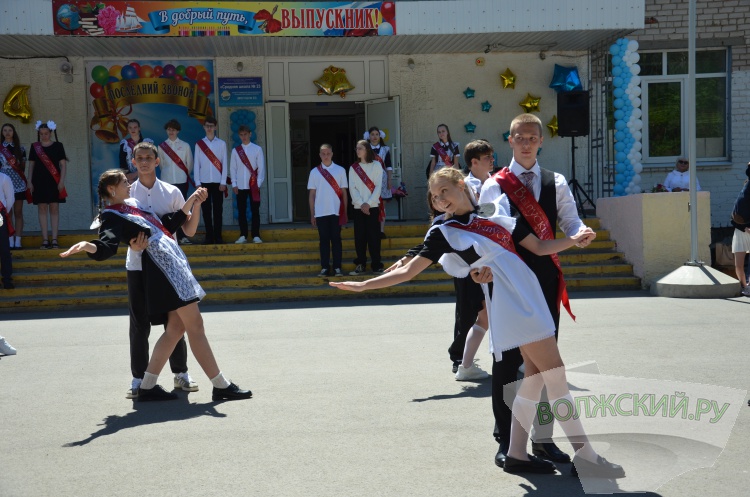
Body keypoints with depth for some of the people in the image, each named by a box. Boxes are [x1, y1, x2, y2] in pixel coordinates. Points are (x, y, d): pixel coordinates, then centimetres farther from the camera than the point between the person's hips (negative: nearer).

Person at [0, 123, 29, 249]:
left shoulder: (20, 149, 9)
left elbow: (23, 166, 12)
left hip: (18, 183, 1)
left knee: (18, 212, 1)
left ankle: (18, 241, 1)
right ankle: (10, 241, 0)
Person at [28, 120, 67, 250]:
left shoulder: (58, 146, 3)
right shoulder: (34, 146, 9)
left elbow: (63, 164, 1)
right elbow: (31, 165, 11)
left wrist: (62, 181, -8)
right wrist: (30, 182, 3)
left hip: (54, 182, -2)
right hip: (39, 182, 2)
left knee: (54, 209, -2)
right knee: (42, 209, 1)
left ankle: (54, 239, -1)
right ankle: (45, 240, 2)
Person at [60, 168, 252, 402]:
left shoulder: (134, 204, 20)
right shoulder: (112, 216, -6)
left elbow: (167, 225, 25)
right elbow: (107, 246, -24)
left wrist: (190, 202, 21)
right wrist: (89, 246, -46)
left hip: (174, 263, 10)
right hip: (163, 266, -10)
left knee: (176, 327, 8)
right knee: (195, 325, -7)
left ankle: (147, 386, 13)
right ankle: (221, 386, -2)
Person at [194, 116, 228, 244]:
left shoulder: (221, 144, 4)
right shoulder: (199, 144, 6)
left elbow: (224, 164, 3)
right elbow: (197, 164, 5)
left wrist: (223, 182, -3)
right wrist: (197, 183, -1)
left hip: (217, 182, -1)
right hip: (204, 181, 1)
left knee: (218, 209, 0)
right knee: (206, 210, 3)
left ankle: (218, 236, 6)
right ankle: (209, 236, 8)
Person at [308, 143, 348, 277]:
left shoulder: (340, 170, 4)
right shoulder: (314, 172, 6)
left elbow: (344, 192, 6)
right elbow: (312, 194, 8)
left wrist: (345, 212, 2)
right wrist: (312, 214, 5)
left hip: (336, 212, -1)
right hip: (321, 212, 1)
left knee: (336, 239, 1)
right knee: (324, 240, 3)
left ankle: (337, 267, 5)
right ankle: (325, 268, 7)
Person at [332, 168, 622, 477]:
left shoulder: (497, 213, 13)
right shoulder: (444, 231, 0)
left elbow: (539, 247, 15)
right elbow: (408, 271, -1)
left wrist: (573, 239, 1)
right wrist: (363, 285, -7)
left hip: (530, 298, 6)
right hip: (510, 304, -6)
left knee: (536, 375, 9)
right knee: (556, 377, -7)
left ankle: (517, 455, 18)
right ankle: (586, 456, 1)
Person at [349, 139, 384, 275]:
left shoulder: (376, 165, 2)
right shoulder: (353, 168, 9)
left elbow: (378, 186, -3)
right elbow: (352, 188, 2)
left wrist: (368, 203, -11)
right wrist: (361, 204, -10)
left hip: (373, 206, -2)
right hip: (358, 207, 2)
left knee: (374, 236, -3)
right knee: (360, 237, 1)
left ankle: (376, 265, 1)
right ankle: (360, 264, 6)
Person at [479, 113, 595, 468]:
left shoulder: (556, 183, 8)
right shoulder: (494, 186, -1)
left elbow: (570, 221, 1)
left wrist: (581, 233, -22)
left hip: (546, 280, 3)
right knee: (508, 359, 3)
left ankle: (543, 437, 20)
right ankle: (505, 439, 14)